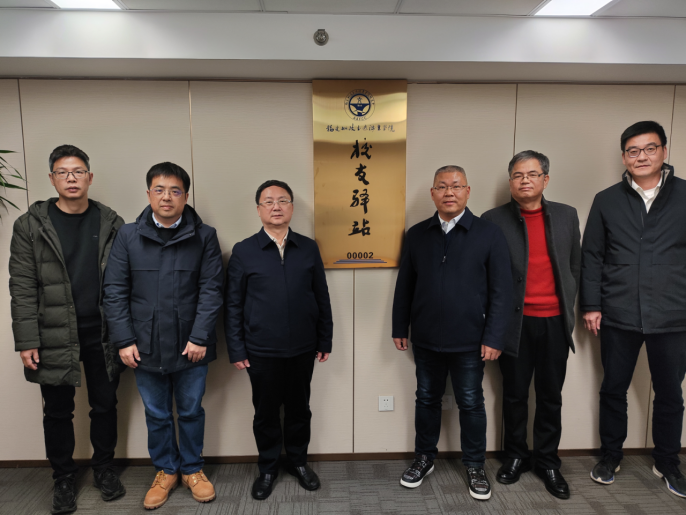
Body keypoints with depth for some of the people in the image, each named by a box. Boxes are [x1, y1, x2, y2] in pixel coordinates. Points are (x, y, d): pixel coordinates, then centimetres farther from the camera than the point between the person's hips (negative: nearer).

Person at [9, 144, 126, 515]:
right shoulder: (30, 226, -2)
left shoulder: (111, 223, 1)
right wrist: (27, 342, -9)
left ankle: (104, 469, 34)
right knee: (58, 412, 12)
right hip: (54, 337, -1)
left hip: (102, 334, 1)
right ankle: (63, 478, 33)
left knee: (105, 405, 13)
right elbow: (22, 288, -5)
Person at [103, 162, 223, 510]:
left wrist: (200, 337, -12)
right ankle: (166, 471, 37)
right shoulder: (128, 236, 0)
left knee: (191, 412, 15)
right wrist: (124, 341, -5)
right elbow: (115, 291, 0)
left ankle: (192, 469, 36)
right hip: (146, 346, 1)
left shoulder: (204, 236, -5)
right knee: (156, 415, 16)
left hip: (190, 346, -1)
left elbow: (211, 290, -7)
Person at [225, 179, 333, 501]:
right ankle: (268, 468, 35)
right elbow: (233, 305, -2)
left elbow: (322, 298, 5)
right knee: (266, 411, 14)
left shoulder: (308, 248, 2)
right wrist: (236, 350, -4)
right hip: (261, 350, -1)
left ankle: (298, 461, 38)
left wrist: (325, 341, 5)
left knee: (299, 408, 16)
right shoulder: (243, 251, -3)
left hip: (303, 348, 2)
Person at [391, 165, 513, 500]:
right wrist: (400, 328, 7)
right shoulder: (417, 234, 3)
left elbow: (501, 291, -7)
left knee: (471, 404, 12)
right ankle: (424, 458, 36)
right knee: (427, 399, 17)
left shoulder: (489, 234, -5)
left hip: (469, 342, -2)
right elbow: (404, 285, 7)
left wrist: (494, 338, -10)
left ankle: (475, 466, 32)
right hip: (425, 339, 3)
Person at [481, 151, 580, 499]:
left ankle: (548, 462, 30)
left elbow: (575, 266, 11)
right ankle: (516, 456, 30)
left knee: (550, 396, 12)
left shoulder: (566, 216, 6)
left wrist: (568, 308, 5)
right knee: (514, 394, 11)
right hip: (515, 323, -2)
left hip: (554, 323, 3)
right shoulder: (493, 220, -4)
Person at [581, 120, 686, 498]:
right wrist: (591, 305, -2)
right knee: (614, 389, 12)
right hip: (618, 316, 0)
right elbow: (591, 256, 3)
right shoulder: (606, 201, 3)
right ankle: (611, 455, 31)